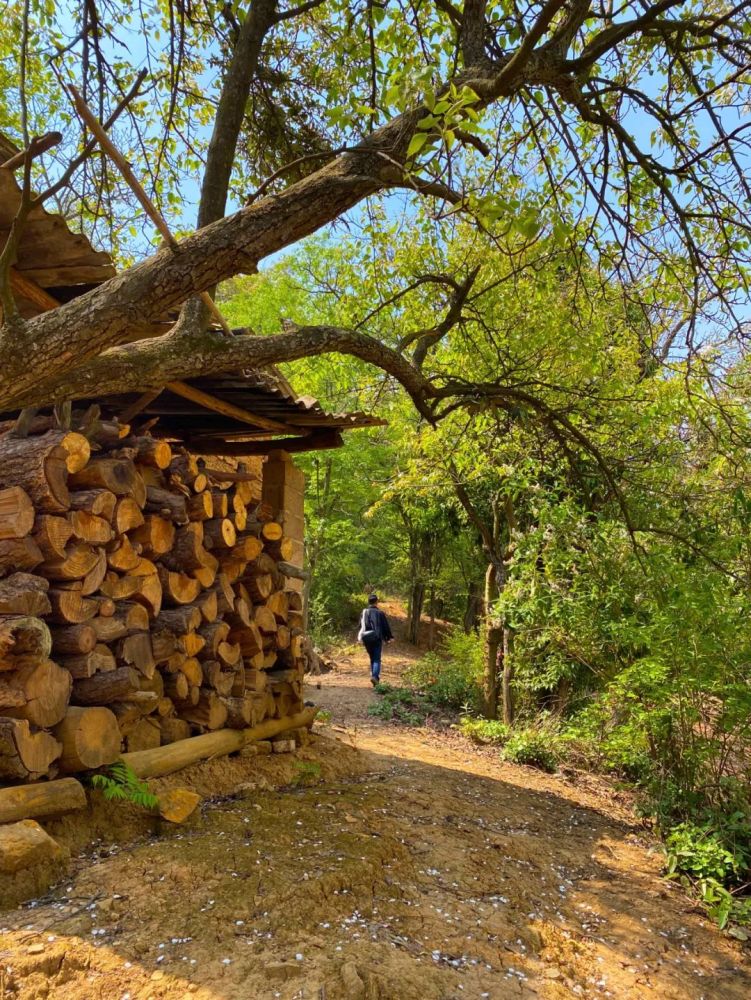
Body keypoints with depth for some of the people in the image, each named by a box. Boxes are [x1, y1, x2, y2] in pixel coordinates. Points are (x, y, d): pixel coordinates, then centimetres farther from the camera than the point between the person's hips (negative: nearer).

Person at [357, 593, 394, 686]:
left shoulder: (364, 612, 4)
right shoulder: (380, 613, -8)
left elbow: (360, 626, 10)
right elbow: (386, 626, -4)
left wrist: (360, 638, 21)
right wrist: (390, 637, 7)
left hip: (366, 639, 4)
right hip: (377, 639, -4)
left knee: (372, 658, 16)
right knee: (377, 659, -2)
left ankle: (375, 676, 16)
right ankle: (375, 676, -21)